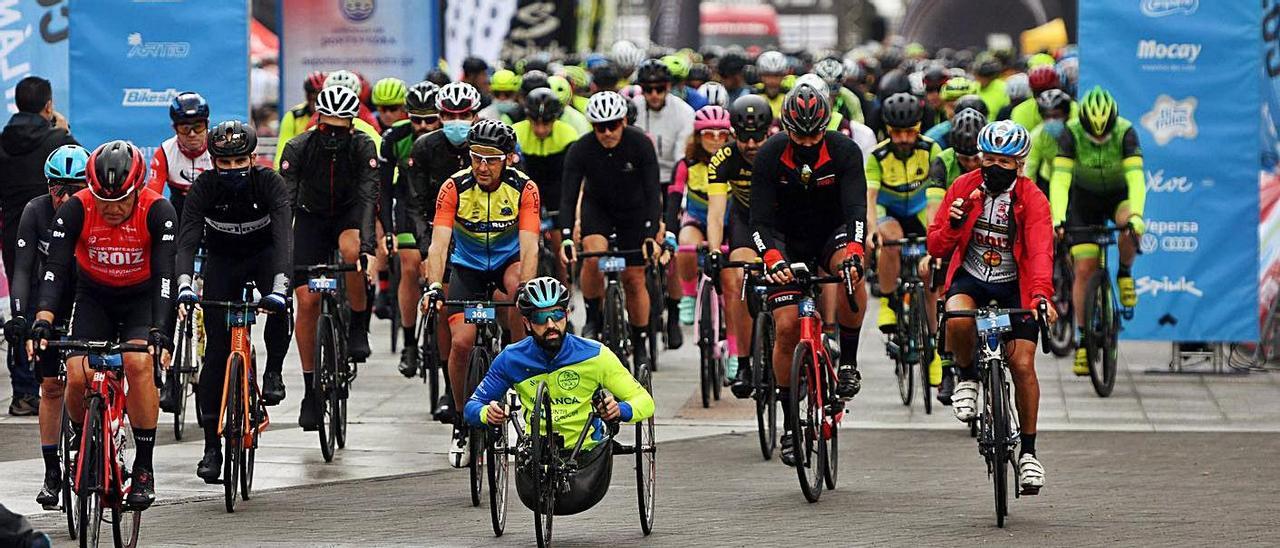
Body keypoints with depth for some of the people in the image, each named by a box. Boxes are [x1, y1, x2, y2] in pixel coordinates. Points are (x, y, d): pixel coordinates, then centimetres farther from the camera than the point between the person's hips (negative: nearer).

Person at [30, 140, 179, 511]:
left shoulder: (158, 212, -26)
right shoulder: (75, 210, -23)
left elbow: (166, 274, -31)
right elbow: (55, 268, -27)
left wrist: (161, 332, -44)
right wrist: (42, 323, -42)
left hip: (142, 298, -2)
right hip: (94, 296, 2)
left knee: (138, 363, -27)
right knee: (77, 375, -19)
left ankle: (144, 468, -17)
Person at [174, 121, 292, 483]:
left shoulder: (269, 183, -28)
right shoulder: (204, 187, -25)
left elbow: (284, 235, -39)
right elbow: (187, 239, -34)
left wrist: (279, 286, -55)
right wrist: (184, 284, -52)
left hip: (264, 255, -1)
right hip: (222, 260, 1)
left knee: (278, 304, -36)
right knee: (216, 351, -7)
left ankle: (273, 372, -10)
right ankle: (212, 446, -2)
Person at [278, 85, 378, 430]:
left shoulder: (363, 147, -22)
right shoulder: (298, 149, -22)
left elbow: (368, 197, -31)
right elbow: (285, 203, -26)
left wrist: (367, 246, -46)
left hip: (349, 214, -1)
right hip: (311, 217, 1)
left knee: (351, 249, -37)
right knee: (307, 300, -10)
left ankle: (359, 325, -15)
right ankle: (310, 391, 0)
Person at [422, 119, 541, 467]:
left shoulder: (523, 189, -20)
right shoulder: (455, 188, -19)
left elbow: (529, 246, -29)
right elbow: (439, 243, -28)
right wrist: (434, 287, -44)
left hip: (508, 262, -1)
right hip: (467, 266, 1)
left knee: (515, 285, -38)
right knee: (461, 342, -18)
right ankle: (463, 422, 4)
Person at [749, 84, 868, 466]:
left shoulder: (845, 152, -19)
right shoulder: (770, 156, -18)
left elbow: (856, 209, -28)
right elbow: (760, 220, -21)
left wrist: (853, 252, -48)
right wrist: (772, 258, -41)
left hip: (832, 234, 0)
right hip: (788, 241, 0)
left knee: (851, 273, -36)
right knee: (788, 328, -13)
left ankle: (848, 363, -16)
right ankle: (791, 426, 0)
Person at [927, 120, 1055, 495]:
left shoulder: (1032, 200, -13)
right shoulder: (963, 189, -7)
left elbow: (1040, 251, -27)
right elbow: (937, 247, -6)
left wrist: (1041, 295, -44)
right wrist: (952, 224, -29)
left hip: (1014, 285, -1)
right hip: (969, 278, 1)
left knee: (1022, 366, -10)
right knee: (957, 320, -35)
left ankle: (1028, 452, 5)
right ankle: (967, 377, -3)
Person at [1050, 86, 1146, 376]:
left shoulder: (1126, 133, -27)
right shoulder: (1071, 134, -25)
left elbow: (1136, 178, -37)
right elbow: (1060, 178, -33)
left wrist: (1135, 215, -53)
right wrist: (1057, 219, -47)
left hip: (1120, 194, -1)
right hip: (1085, 197, 1)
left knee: (1130, 227, -35)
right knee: (1084, 269, -8)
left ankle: (1124, 273, -5)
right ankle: (1083, 339, 2)